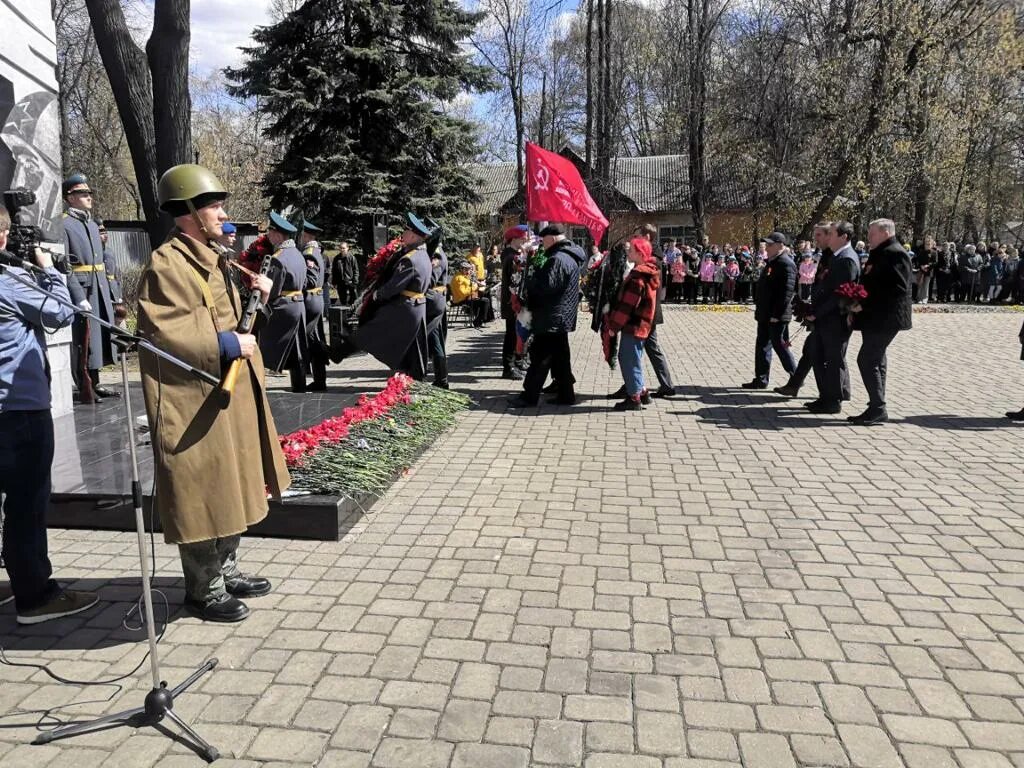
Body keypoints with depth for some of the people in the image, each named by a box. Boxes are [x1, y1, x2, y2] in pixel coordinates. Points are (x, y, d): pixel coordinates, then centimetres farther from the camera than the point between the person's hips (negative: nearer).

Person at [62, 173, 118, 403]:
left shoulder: (92, 224, 17)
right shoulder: (64, 224, -9)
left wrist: (108, 293, 16)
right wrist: (79, 297, -22)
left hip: (100, 289, 8)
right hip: (81, 289, -8)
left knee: (98, 337, 13)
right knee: (83, 341, -3)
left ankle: (95, 384, 24)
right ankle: (85, 389, 5)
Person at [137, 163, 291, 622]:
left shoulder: (210, 258, 14)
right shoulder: (166, 266, -17)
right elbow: (167, 334, -25)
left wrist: (254, 292, 10)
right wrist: (229, 344, -21)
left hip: (229, 393, 10)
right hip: (194, 401, -10)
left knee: (230, 487, 18)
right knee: (204, 494, 1)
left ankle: (226, 570, 34)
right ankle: (203, 590, 17)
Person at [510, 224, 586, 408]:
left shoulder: (557, 259, -19)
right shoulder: (571, 257, 14)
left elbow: (545, 286, -26)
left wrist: (529, 277, -10)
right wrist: (536, 275, 8)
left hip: (551, 318, -10)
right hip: (562, 317, 10)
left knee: (540, 358, -4)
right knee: (560, 356, 14)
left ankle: (529, 396, 1)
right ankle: (566, 394, 18)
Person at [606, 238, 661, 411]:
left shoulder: (638, 276, -20)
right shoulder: (649, 272, 11)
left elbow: (627, 304, -22)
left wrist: (614, 324, -14)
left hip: (633, 325, -10)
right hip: (642, 324, 10)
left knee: (629, 360, -1)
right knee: (632, 359, 18)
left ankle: (634, 398, 6)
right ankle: (641, 392, 25)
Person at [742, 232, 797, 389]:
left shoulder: (786, 264, -16)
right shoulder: (772, 263, 15)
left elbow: (787, 291, -22)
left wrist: (776, 314, -23)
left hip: (777, 317, -10)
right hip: (765, 315, 10)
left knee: (780, 346, -2)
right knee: (762, 346, 12)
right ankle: (761, 380, 19)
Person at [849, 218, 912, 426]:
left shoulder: (895, 254, -13)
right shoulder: (878, 254, 18)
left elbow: (897, 289, -22)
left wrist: (864, 305, -22)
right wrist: (859, 306, 8)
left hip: (884, 319, -10)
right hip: (874, 318, 10)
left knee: (867, 360, -12)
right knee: (875, 361, 12)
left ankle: (878, 409, -7)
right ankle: (877, 409, 17)